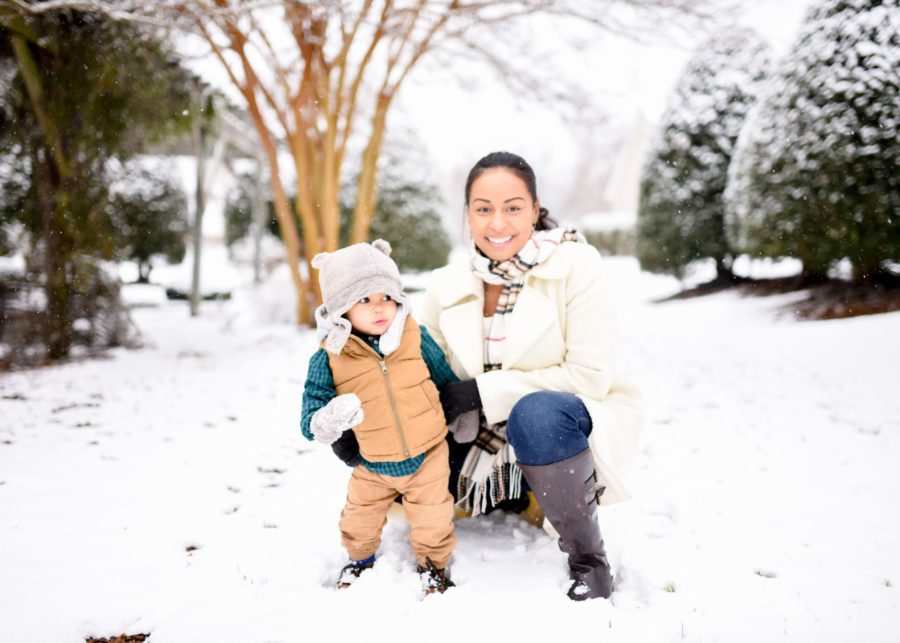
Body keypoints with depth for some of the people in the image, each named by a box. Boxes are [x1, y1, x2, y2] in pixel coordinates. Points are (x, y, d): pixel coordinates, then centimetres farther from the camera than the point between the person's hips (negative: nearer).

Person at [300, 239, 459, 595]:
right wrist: (327, 422, -42)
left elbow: (446, 379, 5)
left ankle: (434, 563, 38)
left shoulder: (416, 338, -12)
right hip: (372, 466, 0)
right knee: (359, 521, 16)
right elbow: (309, 421, -18)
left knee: (432, 520, 9)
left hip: (428, 455, 0)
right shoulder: (328, 360, -17)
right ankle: (360, 559, 48)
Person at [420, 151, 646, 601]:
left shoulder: (574, 265, -14)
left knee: (536, 412, -37)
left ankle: (588, 559, -14)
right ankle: (520, 500, 16)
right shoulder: (446, 287, -2)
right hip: (489, 443, 6)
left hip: (571, 429, -5)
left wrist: (484, 391, -22)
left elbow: (591, 376, -18)